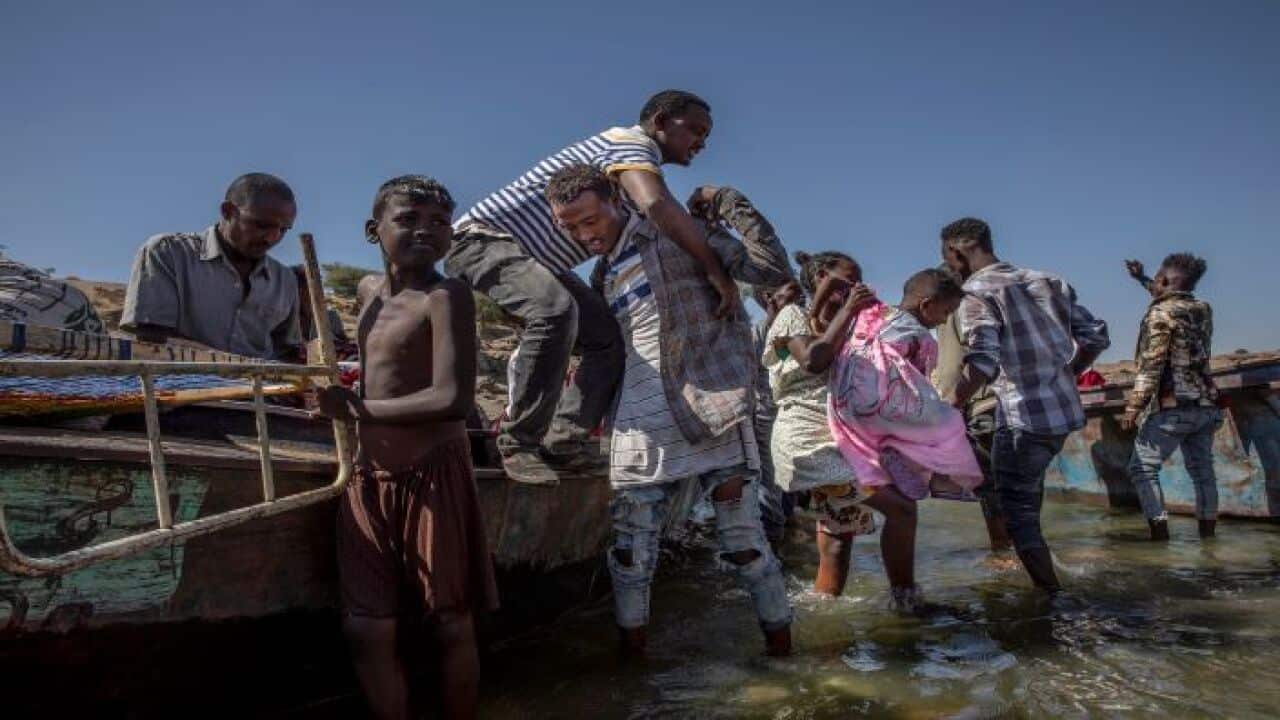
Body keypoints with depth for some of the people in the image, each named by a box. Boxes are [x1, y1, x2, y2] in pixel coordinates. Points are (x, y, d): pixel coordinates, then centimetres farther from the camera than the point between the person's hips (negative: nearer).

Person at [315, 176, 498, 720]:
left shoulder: (447, 295, -13)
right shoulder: (368, 289, 11)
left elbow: (453, 399, -25)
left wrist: (356, 409, -16)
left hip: (433, 477, -7)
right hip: (368, 479, 7)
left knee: (452, 625, 8)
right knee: (367, 630, 10)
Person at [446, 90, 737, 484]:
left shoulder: (639, 165, 15)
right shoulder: (631, 141, -17)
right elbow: (658, 206, -38)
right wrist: (714, 270, -33)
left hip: (537, 259, 10)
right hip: (485, 236, -10)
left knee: (612, 336, 1)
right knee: (555, 309, -37)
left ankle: (565, 437, -5)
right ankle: (520, 442, -25)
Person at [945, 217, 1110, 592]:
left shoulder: (977, 292, -12)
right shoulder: (1047, 280, 10)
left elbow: (982, 363, -26)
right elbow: (1096, 335, 11)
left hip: (1024, 418, -8)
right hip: (1065, 410, 8)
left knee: (1017, 510, 6)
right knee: (1027, 486, 29)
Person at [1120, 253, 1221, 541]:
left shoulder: (1160, 313, -11)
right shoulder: (1203, 310, 10)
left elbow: (1151, 364, -19)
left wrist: (1134, 406, -18)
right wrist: (1141, 278, 40)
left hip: (1172, 408, -7)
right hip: (1206, 406, 7)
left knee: (1142, 468, 0)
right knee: (1202, 469, 17)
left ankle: (1160, 532, -8)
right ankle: (1208, 532, 23)